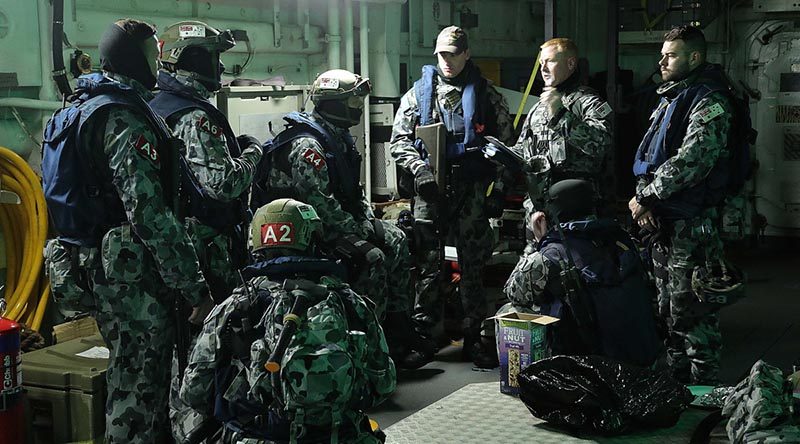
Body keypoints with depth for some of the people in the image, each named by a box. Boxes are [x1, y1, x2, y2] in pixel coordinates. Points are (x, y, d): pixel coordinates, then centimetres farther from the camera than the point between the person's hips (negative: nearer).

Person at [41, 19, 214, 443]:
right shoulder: (125, 118, -17)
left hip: (96, 268, 10)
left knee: (130, 382, 20)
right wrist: (196, 291, -22)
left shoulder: (82, 108, 15)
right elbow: (150, 214, -24)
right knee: (139, 395, -2)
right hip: (132, 278, -10)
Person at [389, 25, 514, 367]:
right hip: (430, 190, 0)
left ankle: (474, 336, 12)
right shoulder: (418, 93, 11)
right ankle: (422, 334, 9)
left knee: (473, 264, 4)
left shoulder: (486, 95, 9)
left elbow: (505, 143, 9)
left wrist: (498, 188, 1)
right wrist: (419, 169, -10)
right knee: (428, 265, 1)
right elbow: (399, 139, 8)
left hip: (472, 191, 0)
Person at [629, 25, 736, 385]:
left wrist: (645, 197, -16)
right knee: (669, 309, 16)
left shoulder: (709, 103, -13)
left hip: (692, 224, -9)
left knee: (691, 312, -6)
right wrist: (644, 199, 0)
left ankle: (704, 390, 4)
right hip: (663, 221, 9)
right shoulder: (669, 99, 16)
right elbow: (648, 157, 17)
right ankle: (677, 379, 28)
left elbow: (690, 161, -23)